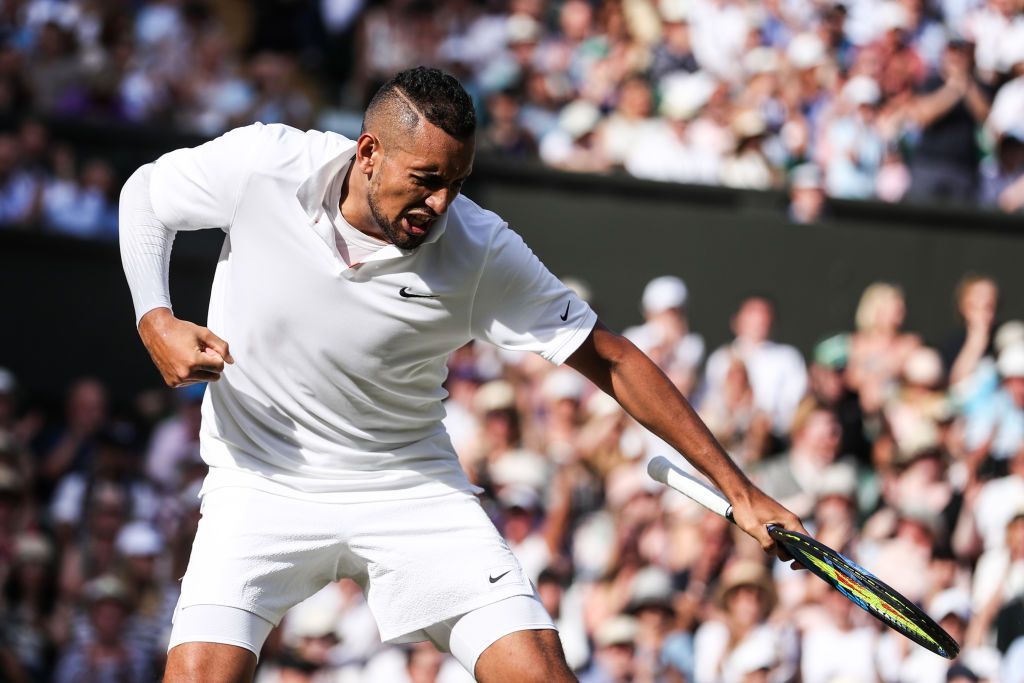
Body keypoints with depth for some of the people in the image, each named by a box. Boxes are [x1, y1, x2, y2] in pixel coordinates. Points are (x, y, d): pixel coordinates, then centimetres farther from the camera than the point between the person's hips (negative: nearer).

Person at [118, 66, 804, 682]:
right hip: (262, 484, 0)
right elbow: (145, 192, 3)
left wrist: (738, 488, -11)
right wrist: (157, 322, -13)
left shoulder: (483, 253, -18)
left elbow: (611, 359, -10)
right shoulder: (261, 165, -18)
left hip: (411, 487, 1)